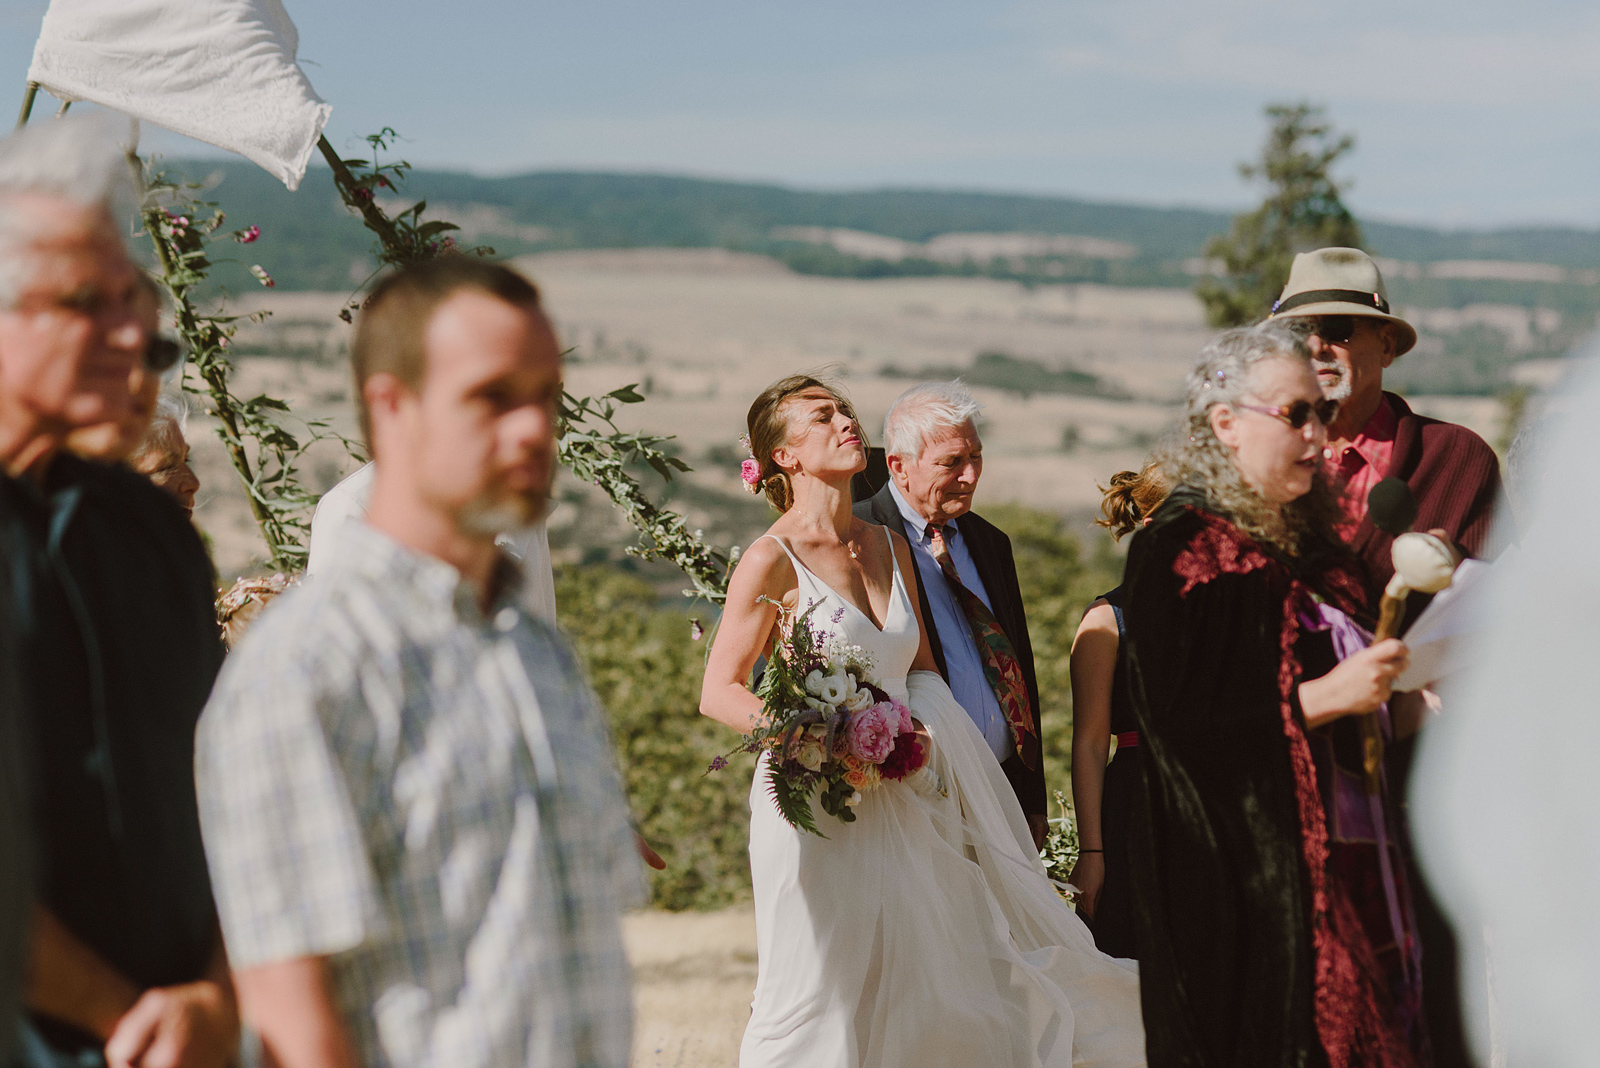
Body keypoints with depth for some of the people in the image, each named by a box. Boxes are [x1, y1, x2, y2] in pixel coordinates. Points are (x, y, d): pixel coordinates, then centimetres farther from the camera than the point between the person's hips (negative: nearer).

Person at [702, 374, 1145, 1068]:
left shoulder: (890, 547, 11)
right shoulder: (772, 560, -7)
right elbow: (718, 693, -7)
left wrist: (922, 730, 0)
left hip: (900, 814, 6)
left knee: (924, 998, 7)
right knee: (812, 1009, -4)